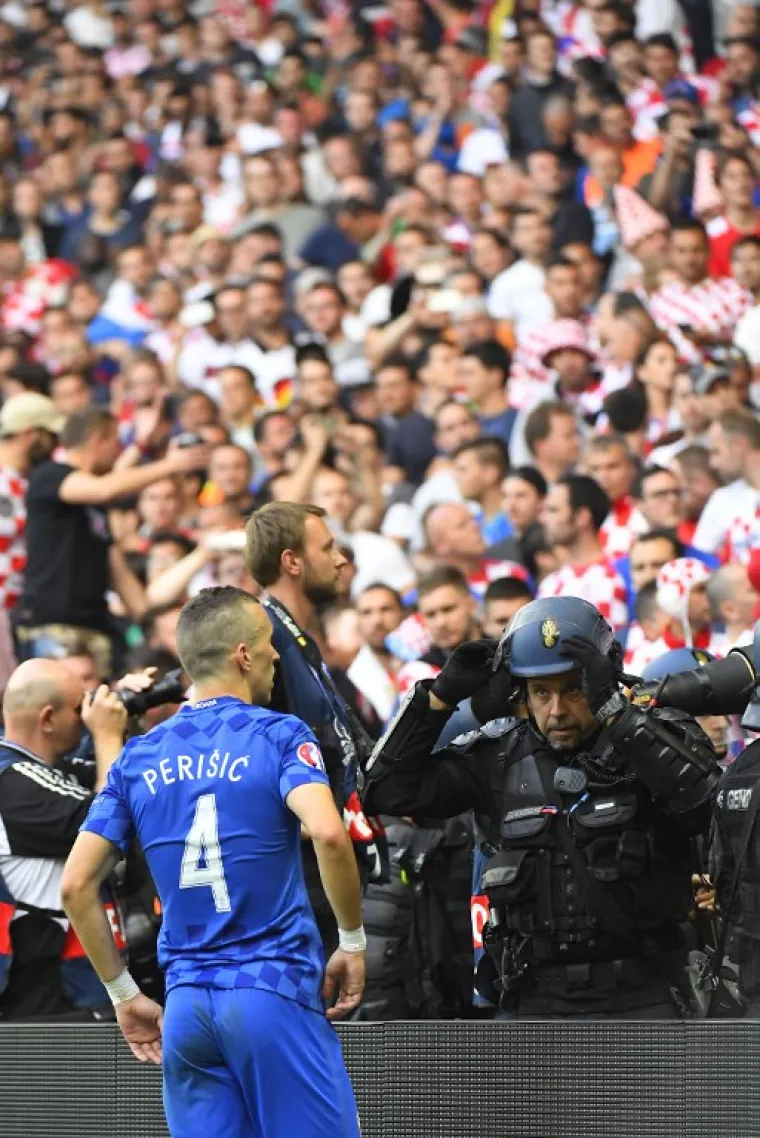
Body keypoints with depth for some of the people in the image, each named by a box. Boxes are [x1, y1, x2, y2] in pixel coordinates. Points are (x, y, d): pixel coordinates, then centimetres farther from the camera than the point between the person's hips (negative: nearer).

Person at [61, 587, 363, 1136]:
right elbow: (328, 833, -22)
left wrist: (124, 994, 15)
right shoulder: (281, 736, -3)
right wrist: (353, 943, -8)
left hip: (185, 1005, 5)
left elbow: (76, 885, 7)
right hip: (275, 992, -5)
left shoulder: (138, 756, 11)